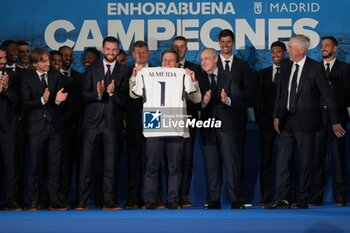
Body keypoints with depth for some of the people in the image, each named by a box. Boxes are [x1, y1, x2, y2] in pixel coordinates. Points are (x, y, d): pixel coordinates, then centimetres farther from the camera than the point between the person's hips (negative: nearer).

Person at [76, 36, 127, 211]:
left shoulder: (123, 71, 5)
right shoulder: (92, 69, 10)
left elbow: (124, 99, -1)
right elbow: (85, 94, 2)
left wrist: (113, 93, -19)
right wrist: (98, 94, -16)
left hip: (112, 121, 0)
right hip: (93, 120, 1)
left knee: (111, 162, 2)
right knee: (86, 160, -3)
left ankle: (109, 201, 7)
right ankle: (82, 200, 2)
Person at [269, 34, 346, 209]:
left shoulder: (315, 68, -8)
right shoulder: (285, 66, 9)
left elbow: (328, 95, -6)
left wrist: (335, 122, -6)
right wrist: (276, 115, 11)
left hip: (305, 122, -5)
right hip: (286, 121, 5)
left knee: (305, 162, 2)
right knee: (283, 160, 2)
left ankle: (302, 200, 10)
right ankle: (282, 198, 6)